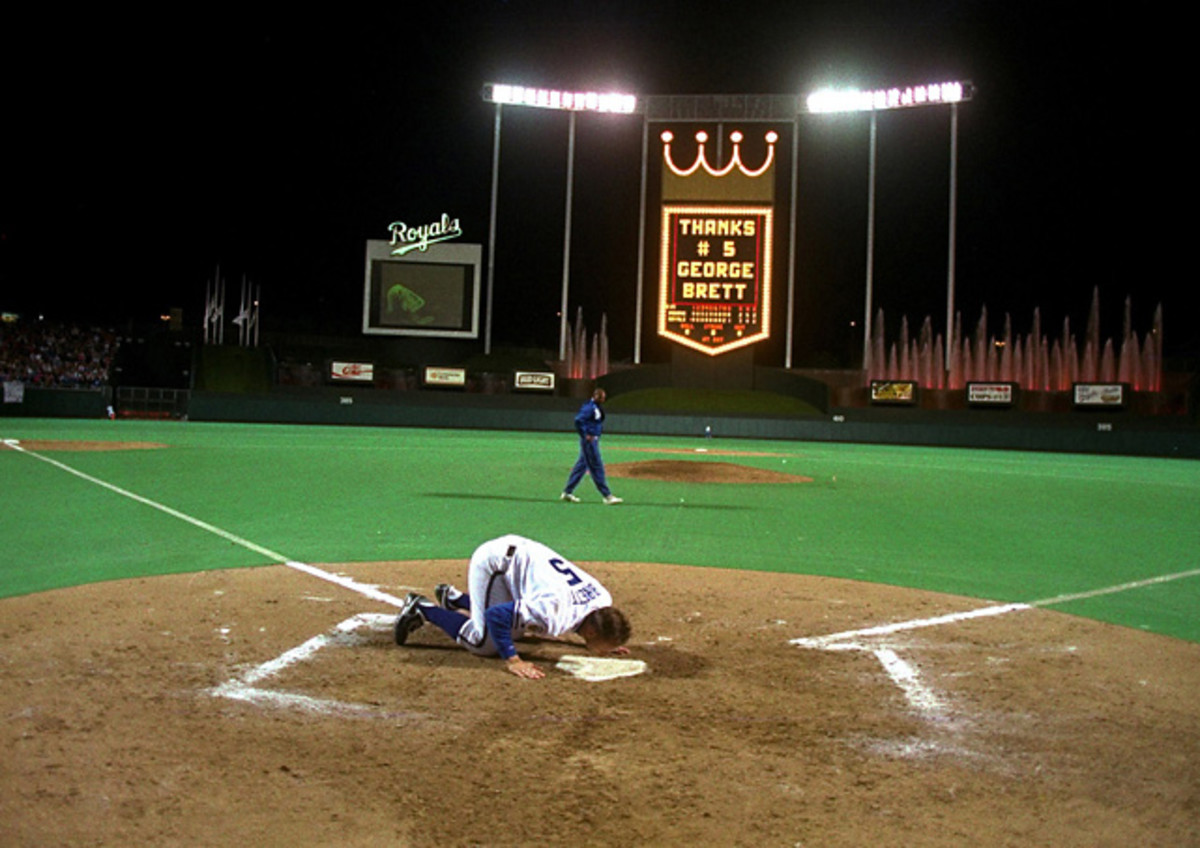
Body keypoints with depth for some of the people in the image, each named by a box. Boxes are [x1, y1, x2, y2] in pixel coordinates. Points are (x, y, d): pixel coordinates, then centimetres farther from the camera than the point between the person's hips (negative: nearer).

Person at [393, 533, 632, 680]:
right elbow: (496, 616, -34)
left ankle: (453, 598, 38)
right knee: (483, 642, -11)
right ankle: (423, 609, 6)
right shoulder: (556, 612, -37)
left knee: (518, 631, 23)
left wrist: (607, 643, 5)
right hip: (493, 561, -8)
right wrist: (512, 660, -32)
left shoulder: (603, 599, -14)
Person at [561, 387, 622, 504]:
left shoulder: (597, 408, 14)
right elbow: (578, 420, -26)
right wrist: (585, 435, -21)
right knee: (596, 467, -6)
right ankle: (607, 496, -4)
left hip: (594, 440, 10)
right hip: (589, 440, -10)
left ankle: (567, 492, 19)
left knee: (581, 466, 13)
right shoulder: (589, 407, -16)